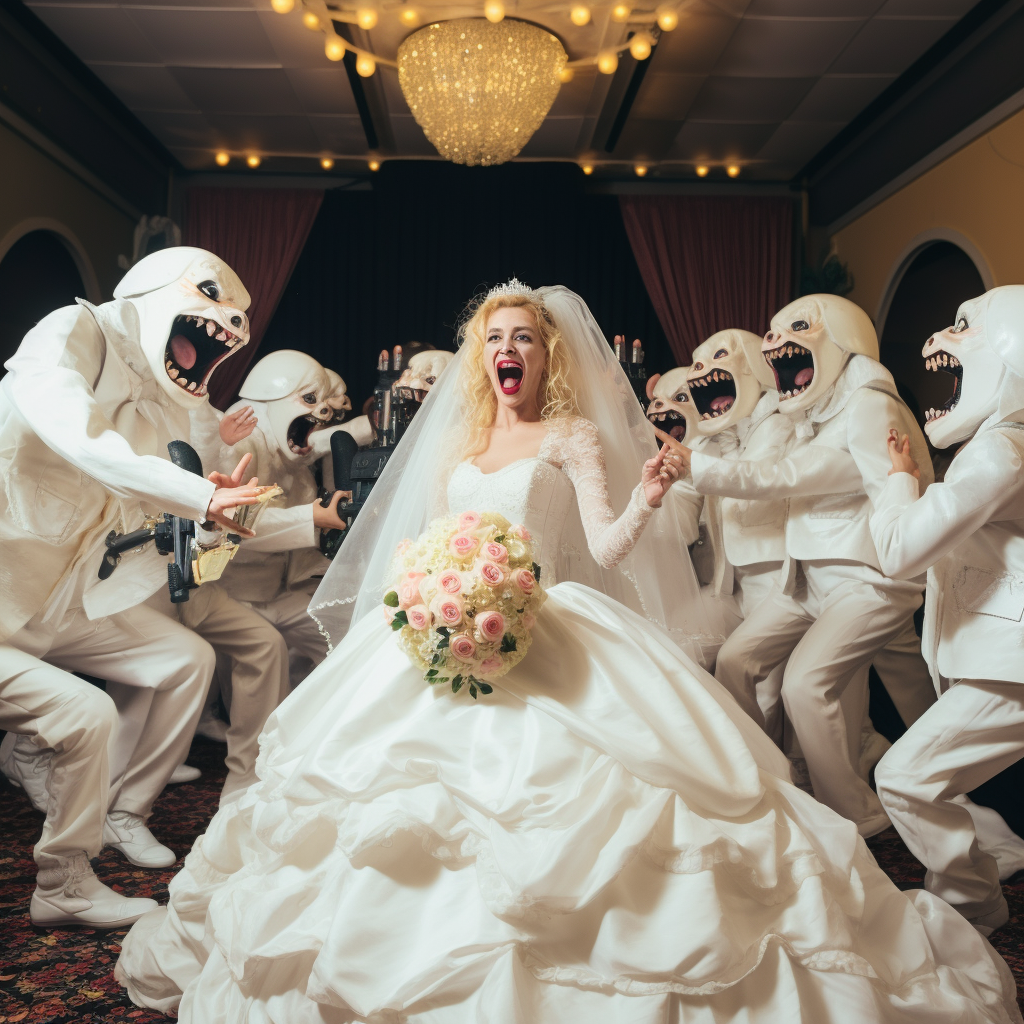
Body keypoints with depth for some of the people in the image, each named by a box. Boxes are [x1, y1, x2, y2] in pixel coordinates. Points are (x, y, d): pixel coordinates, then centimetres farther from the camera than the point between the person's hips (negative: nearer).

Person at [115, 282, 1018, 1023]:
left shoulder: (574, 436, 3)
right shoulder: (455, 443, 16)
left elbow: (608, 548, -10)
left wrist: (647, 500, -29)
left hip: (546, 639, -4)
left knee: (544, 787, -15)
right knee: (419, 778, 1)